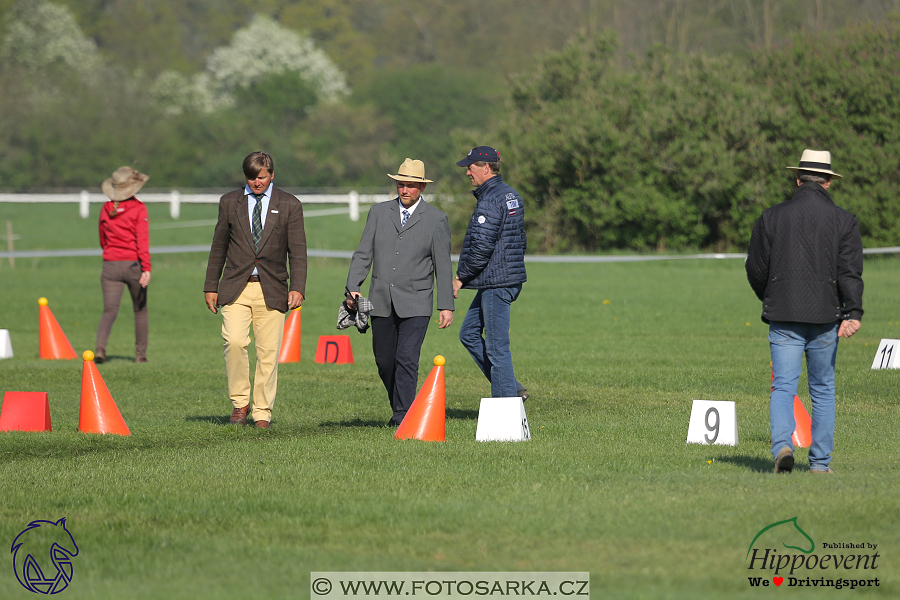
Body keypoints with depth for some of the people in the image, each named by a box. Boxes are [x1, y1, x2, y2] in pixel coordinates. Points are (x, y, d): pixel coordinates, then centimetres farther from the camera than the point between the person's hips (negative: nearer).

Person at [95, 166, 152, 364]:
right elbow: (142, 239, -15)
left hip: (110, 266, 3)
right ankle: (140, 354, 17)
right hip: (133, 264, -3)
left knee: (109, 310, -3)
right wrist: (146, 268, -20)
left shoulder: (106, 209, 7)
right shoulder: (138, 208, -6)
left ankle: (100, 347, -27)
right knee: (140, 310, 14)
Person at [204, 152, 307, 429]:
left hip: (271, 290, 0)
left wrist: (297, 288, -10)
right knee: (234, 341, -19)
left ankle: (262, 413, 7)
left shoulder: (289, 206, 5)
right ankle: (240, 402, -4)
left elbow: (297, 251, 2)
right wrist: (211, 286, 11)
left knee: (268, 353, -2)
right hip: (235, 289, 0)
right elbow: (218, 247, 14)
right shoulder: (229, 202, 10)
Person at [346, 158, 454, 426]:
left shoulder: (436, 220, 2)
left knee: (407, 359, -14)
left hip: (415, 303, -3)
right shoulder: (379, 213, 9)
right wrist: (352, 288, -4)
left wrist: (446, 306, -3)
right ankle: (399, 405, 27)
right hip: (381, 302, 4)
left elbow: (443, 266, 2)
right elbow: (363, 254, 9)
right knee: (384, 361, 8)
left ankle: (402, 417, -11)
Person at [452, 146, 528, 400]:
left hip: (495, 284, -10)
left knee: (496, 346, -5)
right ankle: (511, 389, 16)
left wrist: (461, 277, -11)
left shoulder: (489, 202, -17)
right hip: (510, 278, 10)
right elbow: (520, 240, 21)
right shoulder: (512, 196, 14)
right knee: (469, 333, 17)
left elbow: (481, 247, -21)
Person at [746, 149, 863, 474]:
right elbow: (850, 271, -8)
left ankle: (782, 444, -25)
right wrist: (853, 313, -15)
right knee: (823, 389, 10)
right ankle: (820, 461, 10)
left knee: (783, 386, -2)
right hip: (825, 317, 0)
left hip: (783, 316, 0)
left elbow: (755, 269, 8)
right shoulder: (843, 220, 2)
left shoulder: (772, 217, 4)